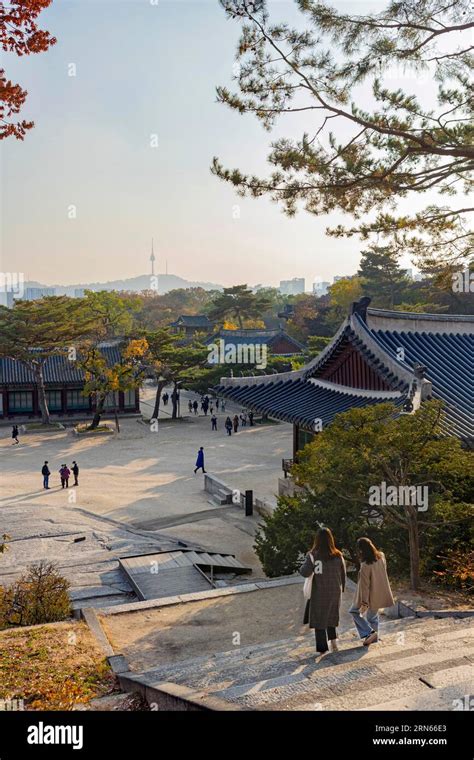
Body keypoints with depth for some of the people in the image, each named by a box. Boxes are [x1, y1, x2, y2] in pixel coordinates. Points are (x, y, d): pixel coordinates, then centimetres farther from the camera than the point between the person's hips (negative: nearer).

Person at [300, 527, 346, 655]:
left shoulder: (313, 555, -16)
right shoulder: (338, 556, -5)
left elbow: (305, 573, -22)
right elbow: (343, 575, 2)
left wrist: (303, 566, -2)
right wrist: (341, 589, 15)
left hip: (319, 593, -3)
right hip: (335, 592, 3)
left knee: (319, 620, 11)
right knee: (331, 617, 24)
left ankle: (322, 648, 13)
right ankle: (333, 640, 11)